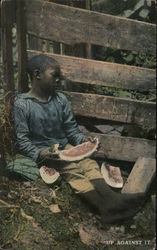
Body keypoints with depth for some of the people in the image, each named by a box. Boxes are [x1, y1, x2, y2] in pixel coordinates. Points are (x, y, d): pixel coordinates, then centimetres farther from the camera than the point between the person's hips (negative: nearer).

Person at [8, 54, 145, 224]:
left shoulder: (60, 100, 9)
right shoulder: (21, 104, -5)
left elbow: (71, 129, 11)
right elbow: (21, 141, -7)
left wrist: (82, 140, -9)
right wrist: (39, 153, -24)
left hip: (64, 147, 5)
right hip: (41, 153, -5)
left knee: (88, 162, -23)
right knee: (72, 170, -29)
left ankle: (110, 198, -45)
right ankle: (106, 206, -46)